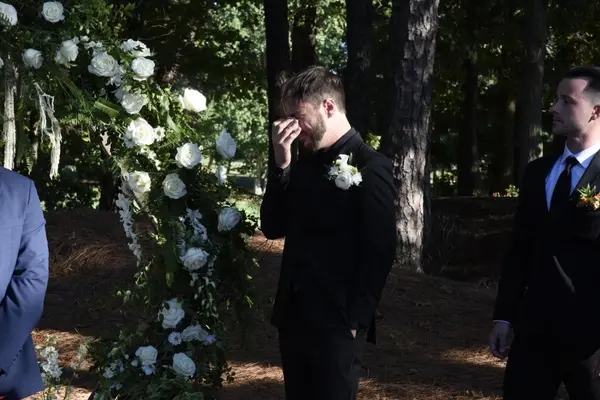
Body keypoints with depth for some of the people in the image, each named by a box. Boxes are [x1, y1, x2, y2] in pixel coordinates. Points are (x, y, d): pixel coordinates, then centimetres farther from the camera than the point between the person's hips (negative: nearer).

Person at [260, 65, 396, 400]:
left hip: (336, 326, -7)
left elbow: (380, 252, -13)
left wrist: (354, 321, -14)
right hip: (294, 321, 7)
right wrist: (282, 165, -3)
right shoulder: (304, 164, 12)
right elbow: (273, 228, 8)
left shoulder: (370, 167, -9)